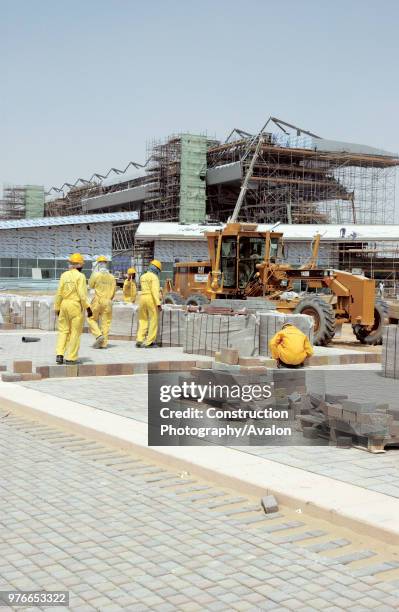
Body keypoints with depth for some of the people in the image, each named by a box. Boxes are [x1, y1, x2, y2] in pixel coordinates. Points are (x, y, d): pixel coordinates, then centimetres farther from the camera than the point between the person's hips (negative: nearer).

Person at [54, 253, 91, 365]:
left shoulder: (64, 275, 5)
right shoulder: (80, 276, -9)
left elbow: (59, 293, 5)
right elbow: (82, 294, -15)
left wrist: (57, 308, 13)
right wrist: (88, 307, -10)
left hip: (64, 305, 5)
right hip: (76, 305, -5)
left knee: (63, 330, 12)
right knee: (75, 332, 2)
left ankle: (59, 354, 2)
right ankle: (71, 358, 2)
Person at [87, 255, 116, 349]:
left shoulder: (96, 275, -7)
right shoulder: (112, 277, 5)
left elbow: (91, 285, 10)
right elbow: (114, 290, 9)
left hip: (98, 300, -4)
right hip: (108, 302, 4)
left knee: (92, 319, 9)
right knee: (106, 322, 6)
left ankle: (98, 335, -10)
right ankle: (104, 343, 5)